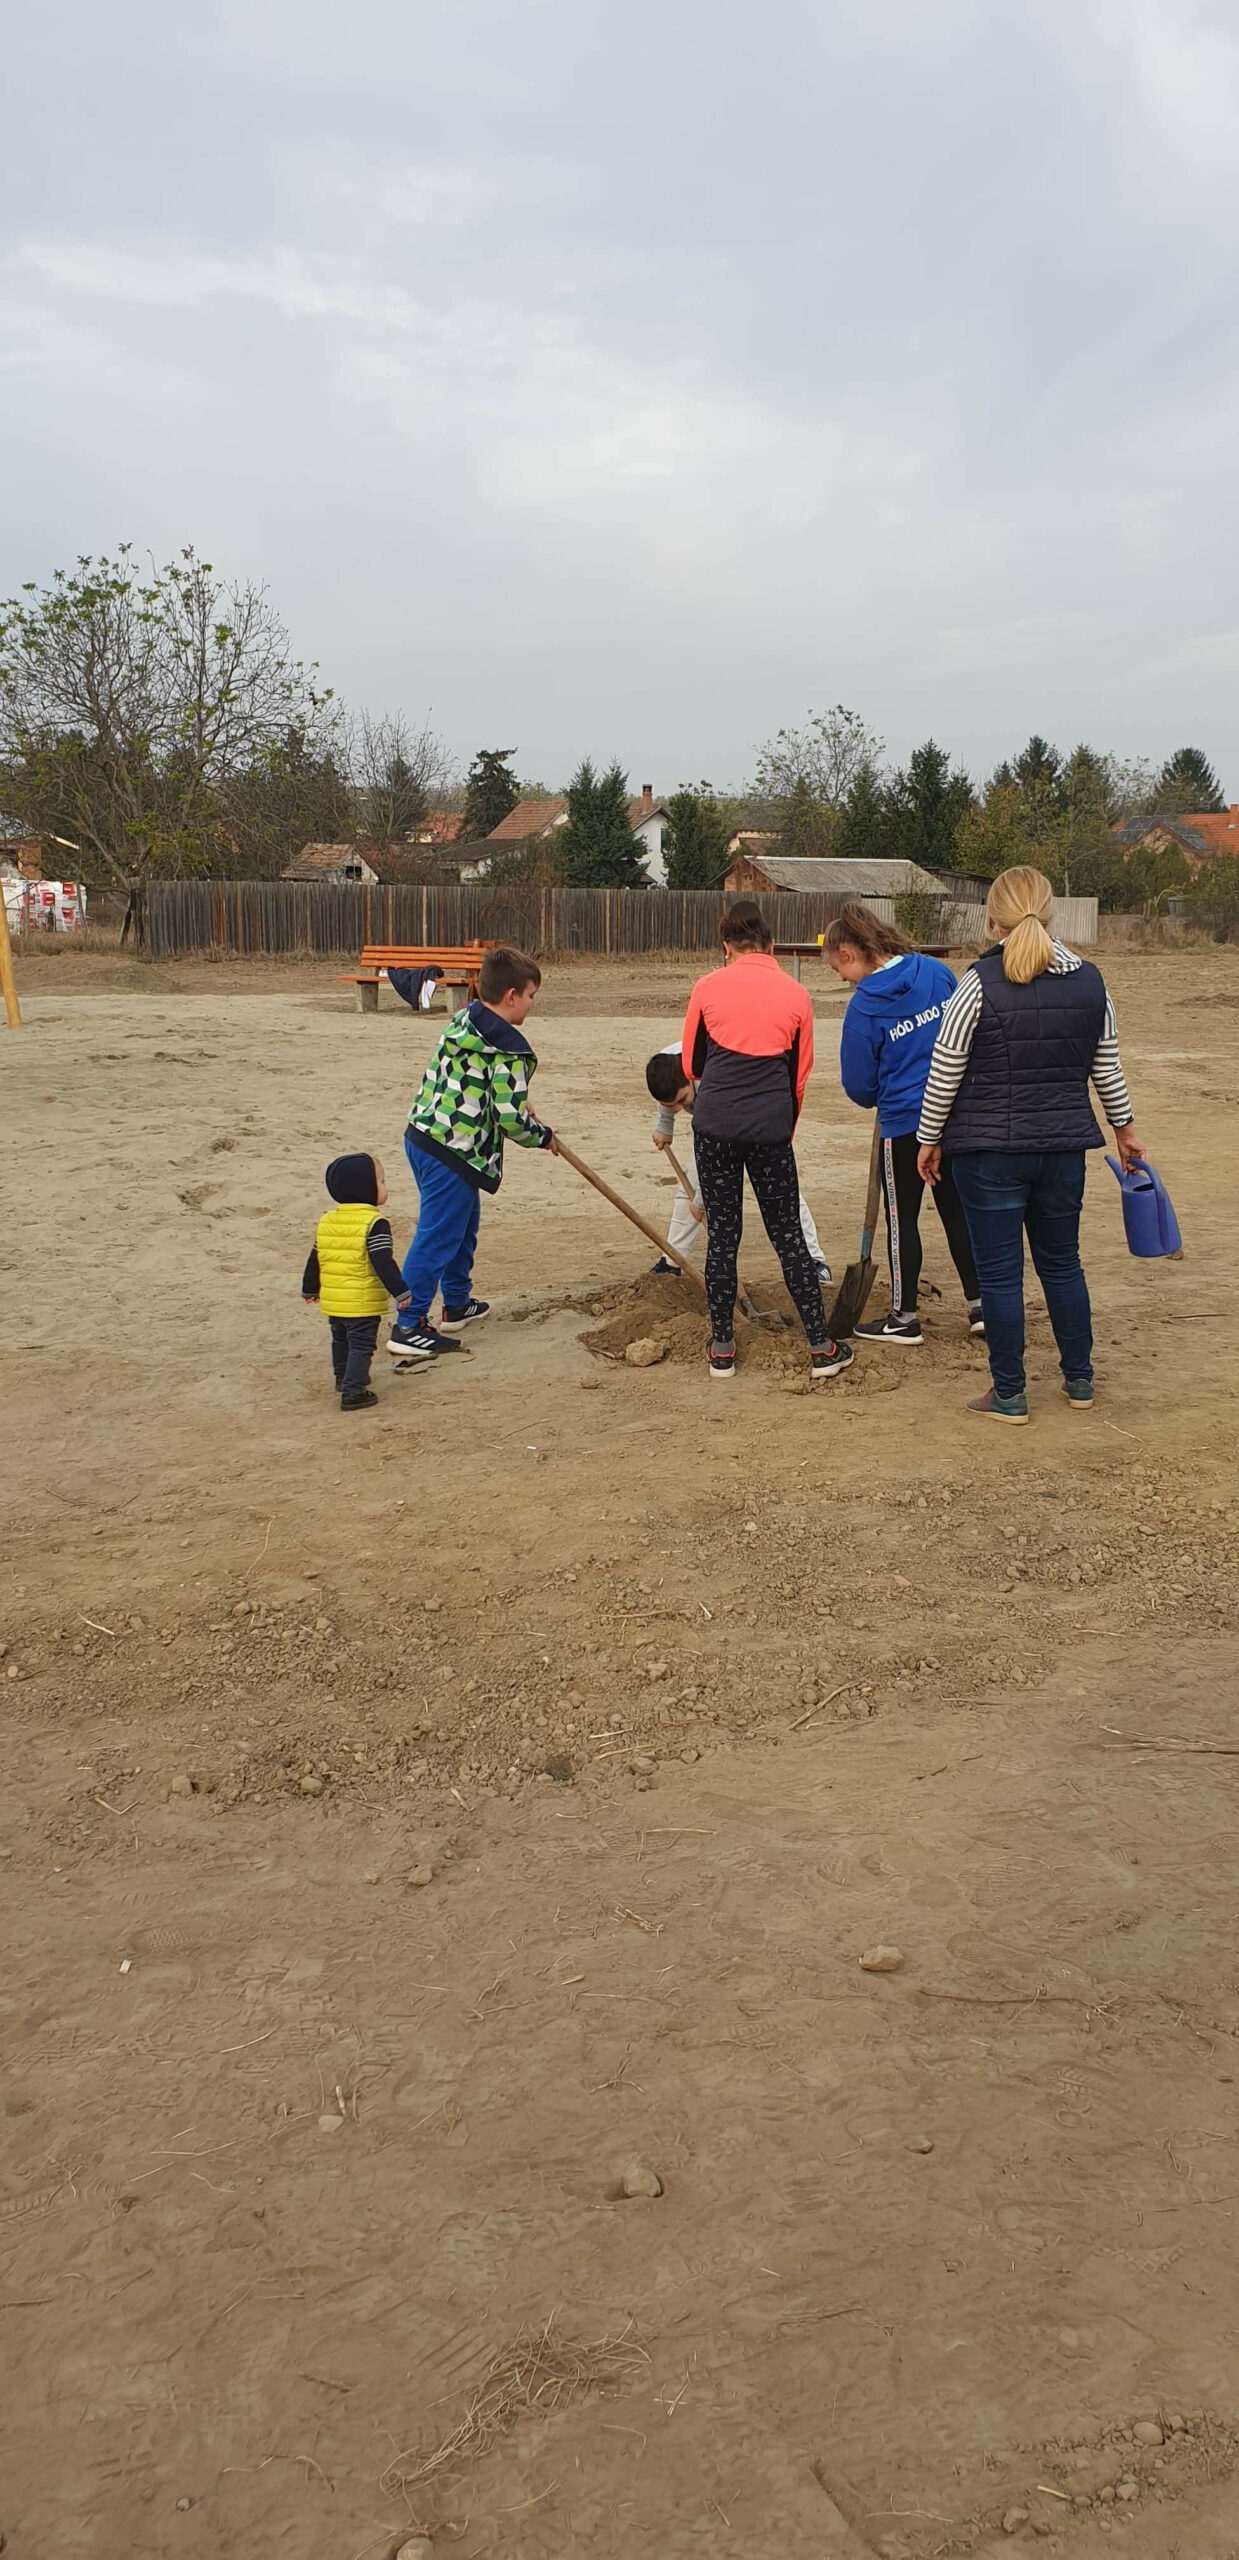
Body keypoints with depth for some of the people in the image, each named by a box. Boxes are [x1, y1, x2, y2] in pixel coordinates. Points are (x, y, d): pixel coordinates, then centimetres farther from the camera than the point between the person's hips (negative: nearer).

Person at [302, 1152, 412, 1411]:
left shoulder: (326, 1221, 4)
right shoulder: (374, 1224, -18)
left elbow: (315, 1260, 10)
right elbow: (384, 1264, -22)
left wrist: (310, 1289, 22)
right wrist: (400, 1292, -16)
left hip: (333, 1301, 7)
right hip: (363, 1302, -7)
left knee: (341, 1341, 24)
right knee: (361, 1345, -3)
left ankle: (344, 1378, 40)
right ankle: (353, 1391, -9)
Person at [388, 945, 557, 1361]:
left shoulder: (462, 1022, 11)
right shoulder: (506, 1050, -17)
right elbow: (510, 1117, -18)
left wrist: (524, 1112, 22)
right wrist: (543, 1136, 1)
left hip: (422, 1135, 10)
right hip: (453, 1154, -10)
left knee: (464, 1224, 24)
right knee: (438, 1237, -4)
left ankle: (458, 1304, 38)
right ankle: (408, 1327, 0)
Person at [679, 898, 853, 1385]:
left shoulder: (708, 988, 2)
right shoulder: (795, 994, 6)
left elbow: (690, 1065, 11)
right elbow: (800, 1075, 12)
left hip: (714, 1125, -1)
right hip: (771, 1128, 1)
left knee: (722, 1234, 9)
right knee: (788, 1234, 8)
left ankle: (722, 1348, 14)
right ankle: (821, 1347, 11)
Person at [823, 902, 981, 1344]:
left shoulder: (864, 1007, -14)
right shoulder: (936, 971, -1)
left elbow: (859, 1087, -6)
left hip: (905, 1124, -5)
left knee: (901, 1218, 8)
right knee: (956, 1209, 16)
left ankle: (904, 1317, 17)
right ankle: (979, 1304, 21)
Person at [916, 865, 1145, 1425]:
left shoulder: (980, 981, -14)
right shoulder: (1089, 980, 1)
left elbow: (945, 1074, -10)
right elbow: (1107, 1069, 10)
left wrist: (930, 1139, 3)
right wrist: (1123, 1128, 25)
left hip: (989, 1150, -5)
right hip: (1064, 1147, 5)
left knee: (1000, 1273, 5)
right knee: (1062, 1262, 19)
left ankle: (1008, 1395, 13)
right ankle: (1079, 1380, 29)